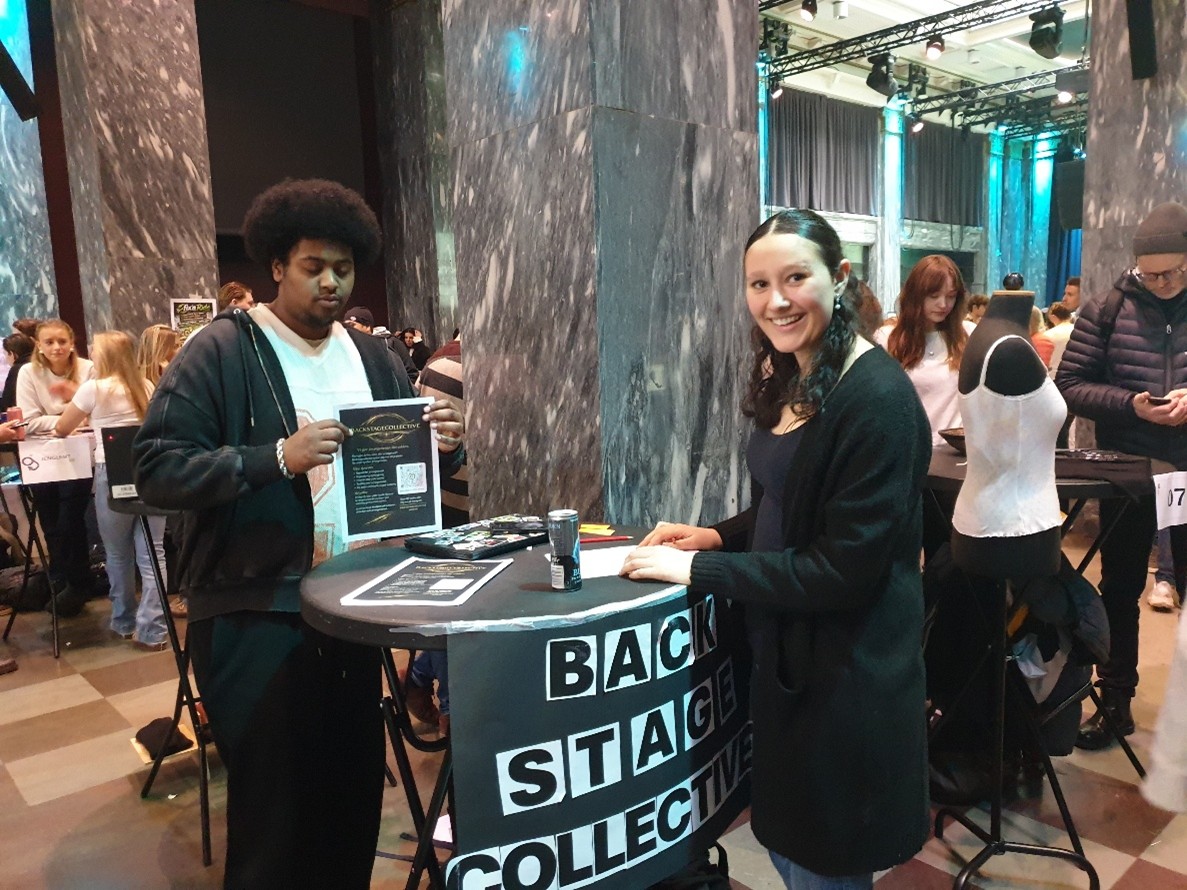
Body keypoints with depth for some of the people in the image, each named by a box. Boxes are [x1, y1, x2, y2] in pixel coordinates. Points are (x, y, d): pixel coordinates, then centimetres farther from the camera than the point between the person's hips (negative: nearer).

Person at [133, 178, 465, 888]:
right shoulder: (221, 351, -7)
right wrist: (277, 457, -25)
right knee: (273, 805, 6)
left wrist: (444, 445, -10)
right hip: (255, 618, -5)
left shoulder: (373, 358, 10)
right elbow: (157, 469, -13)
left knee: (357, 794, 15)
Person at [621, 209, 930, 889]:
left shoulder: (878, 398, -23)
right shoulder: (790, 381, 5)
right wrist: (719, 535, -1)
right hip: (784, 650, 8)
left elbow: (844, 569, -25)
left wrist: (698, 569, -21)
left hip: (848, 671, -8)